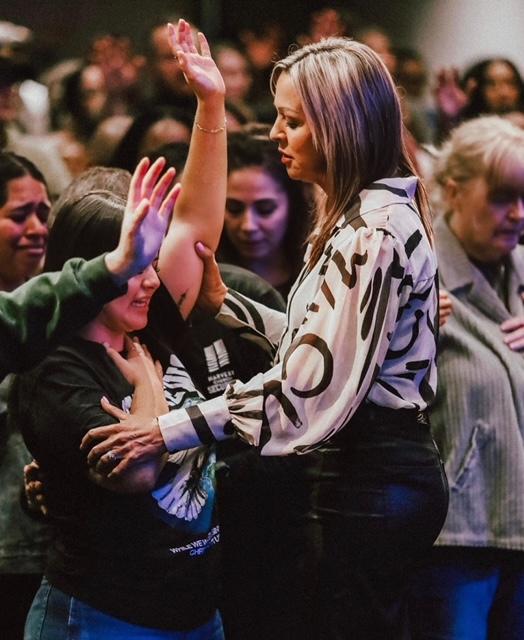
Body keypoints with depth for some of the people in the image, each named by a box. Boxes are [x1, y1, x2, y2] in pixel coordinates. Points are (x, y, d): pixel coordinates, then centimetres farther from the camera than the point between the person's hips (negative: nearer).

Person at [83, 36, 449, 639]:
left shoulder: (372, 231, -18)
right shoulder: (361, 215, 14)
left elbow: (311, 382, -24)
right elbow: (317, 341, 16)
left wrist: (169, 430, -23)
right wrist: (223, 303, 9)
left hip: (370, 481, -10)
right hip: (386, 466, 10)